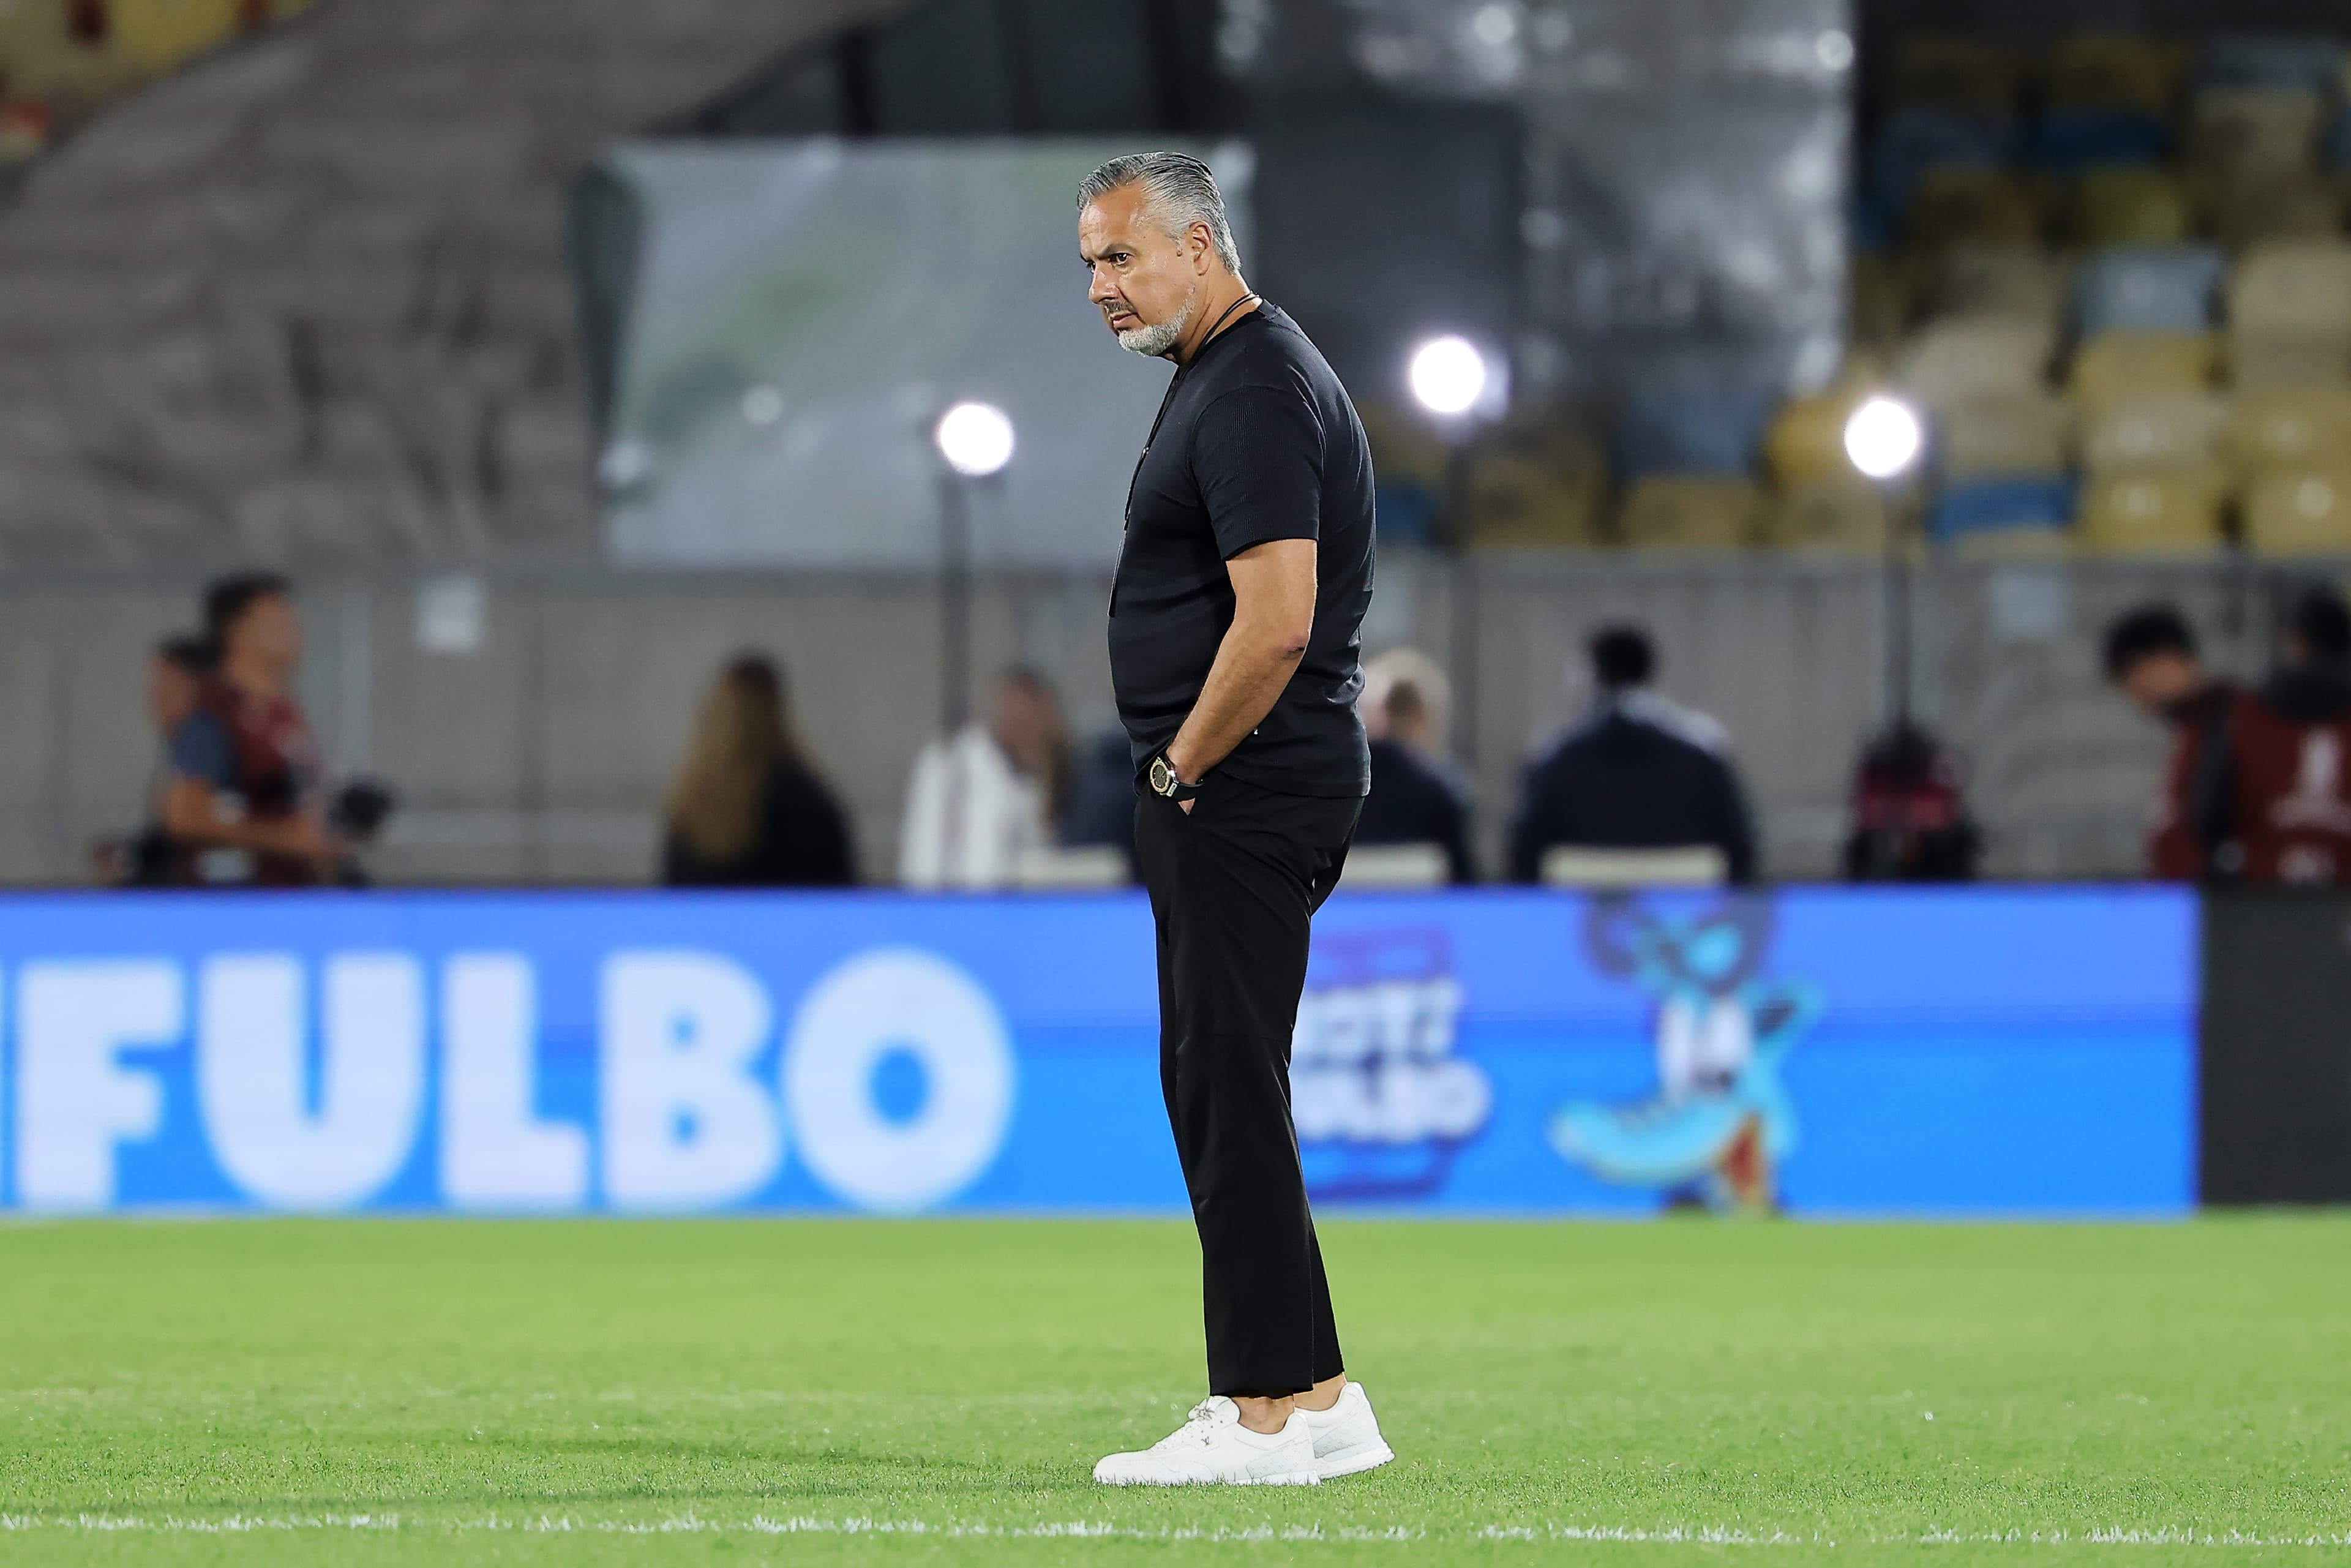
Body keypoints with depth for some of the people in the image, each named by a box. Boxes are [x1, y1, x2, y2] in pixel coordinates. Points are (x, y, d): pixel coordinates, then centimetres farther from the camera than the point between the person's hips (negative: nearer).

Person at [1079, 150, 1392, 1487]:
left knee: (1229, 1090, -8)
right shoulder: (1229, 375, 18)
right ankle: (1318, 1402, 14)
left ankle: (1268, 1414, -5)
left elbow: (1277, 622, -25)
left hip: (1240, 795, -11)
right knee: (1218, 1089, 12)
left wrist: (1181, 772, -14)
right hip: (1233, 801, 11)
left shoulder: (1255, 394, -16)